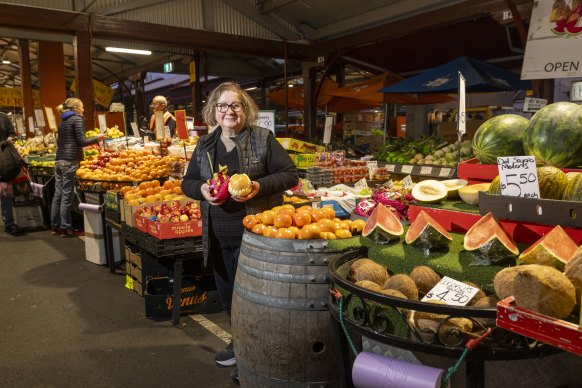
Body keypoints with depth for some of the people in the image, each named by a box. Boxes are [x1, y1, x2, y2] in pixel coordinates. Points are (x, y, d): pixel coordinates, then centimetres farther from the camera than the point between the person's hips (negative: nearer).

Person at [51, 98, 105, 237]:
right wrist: (97, 138, 3)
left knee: (58, 194, 10)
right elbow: (82, 141, -10)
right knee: (67, 195, -5)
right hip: (71, 161, -8)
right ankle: (66, 228, 0)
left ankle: (55, 226, 17)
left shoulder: (63, 121, 20)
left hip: (59, 160, 8)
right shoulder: (77, 118, -3)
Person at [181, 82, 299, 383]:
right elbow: (187, 182, 14)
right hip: (218, 237, 6)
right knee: (227, 296, 18)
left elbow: (290, 175, -6)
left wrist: (260, 186, -22)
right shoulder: (205, 145, 10)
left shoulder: (263, 139, -5)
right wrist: (201, 189, -9)